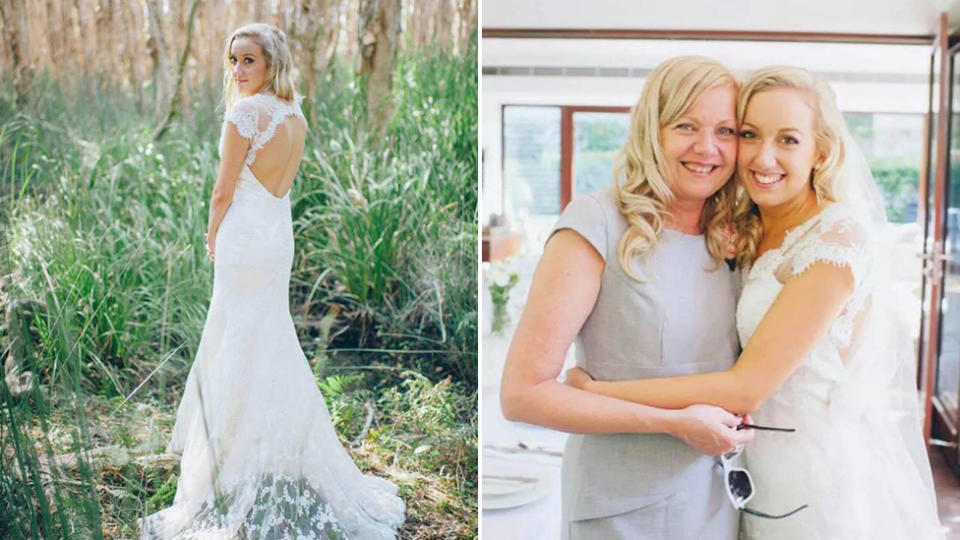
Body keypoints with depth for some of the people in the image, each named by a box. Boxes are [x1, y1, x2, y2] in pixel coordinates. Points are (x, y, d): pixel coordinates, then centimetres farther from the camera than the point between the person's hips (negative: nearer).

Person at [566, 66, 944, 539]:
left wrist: (594, 392, -21)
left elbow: (746, 388, -23)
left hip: (831, 478, -6)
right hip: (767, 479, 7)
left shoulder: (837, 237, -20)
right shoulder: (752, 236, 4)